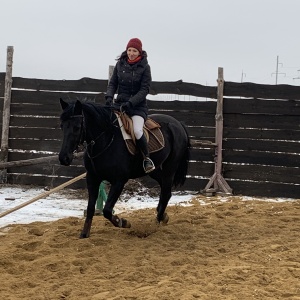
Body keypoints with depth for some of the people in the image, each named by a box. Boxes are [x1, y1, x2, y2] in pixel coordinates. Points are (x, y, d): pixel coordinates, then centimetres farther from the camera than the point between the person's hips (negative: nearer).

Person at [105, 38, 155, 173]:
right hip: (119, 103, 4)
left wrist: (130, 103, -21)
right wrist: (109, 97, -10)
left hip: (138, 105, -4)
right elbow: (113, 83, 10)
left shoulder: (144, 67, -6)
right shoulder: (120, 64, 5)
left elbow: (145, 89, -10)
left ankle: (147, 158, -7)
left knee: (137, 131, -28)